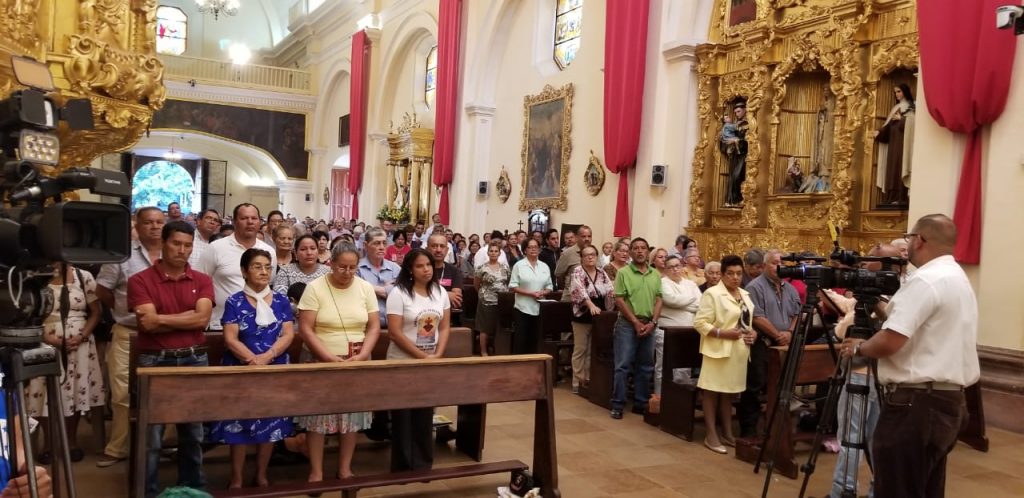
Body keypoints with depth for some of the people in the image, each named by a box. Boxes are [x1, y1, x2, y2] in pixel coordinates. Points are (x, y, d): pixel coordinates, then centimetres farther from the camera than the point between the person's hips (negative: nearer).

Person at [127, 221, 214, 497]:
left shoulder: (202, 281, 6)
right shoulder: (140, 280, -3)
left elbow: (202, 319, -9)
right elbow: (148, 323, -15)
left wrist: (162, 319, -10)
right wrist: (188, 316, -9)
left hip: (194, 360, 3)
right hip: (155, 361, -3)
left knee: (193, 433, 14)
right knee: (152, 436, 2)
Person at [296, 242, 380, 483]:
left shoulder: (366, 288, 0)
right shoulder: (315, 288, -9)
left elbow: (374, 327, 1)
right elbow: (305, 330, -13)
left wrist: (361, 357, -13)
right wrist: (330, 359, -19)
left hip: (356, 363, 3)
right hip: (320, 362, -3)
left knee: (353, 413, 7)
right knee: (318, 414, 1)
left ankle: (345, 468, 21)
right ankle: (316, 471, 14)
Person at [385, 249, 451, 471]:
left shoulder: (440, 292, 4)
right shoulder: (399, 293, -12)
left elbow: (444, 327, 6)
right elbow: (395, 332, -17)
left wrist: (437, 355, -9)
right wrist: (423, 356, -18)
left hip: (431, 365, 5)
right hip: (403, 365, -4)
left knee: (425, 415, 10)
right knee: (404, 417, 3)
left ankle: (424, 464, 22)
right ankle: (403, 467, 14)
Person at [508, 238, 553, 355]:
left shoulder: (544, 266, 11)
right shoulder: (519, 265, -2)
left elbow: (549, 287, 14)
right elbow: (512, 286, -6)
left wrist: (543, 293, -9)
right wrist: (530, 293, -15)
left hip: (539, 308, 4)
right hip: (523, 308, -4)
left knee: (535, 339, 7)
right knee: (520, 339, -3)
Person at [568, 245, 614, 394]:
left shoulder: (602, 273, 7)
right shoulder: (577, 272, -10)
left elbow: (610, 291, 3)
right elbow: (580, 291, -25)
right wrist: (591, 305, -39)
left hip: (599, 317, 5)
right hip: (583, 316, -5)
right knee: (580, 350, 2)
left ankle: (588, 379, 20)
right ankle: (578, 381, 9)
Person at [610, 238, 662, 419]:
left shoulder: (655, 275, 9)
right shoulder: (623, 273, -3)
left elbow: (658, 300, 8)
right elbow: (619, 300, -8)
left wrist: (652, 322, -6)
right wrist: (636, 322, -10)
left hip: (649, 325, 4)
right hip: (628, 324, -4)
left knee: (645, 367, 10)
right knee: (623, 365, -3)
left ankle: (640, 403, 20)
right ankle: (617, 404, 4)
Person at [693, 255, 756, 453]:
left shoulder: (745, 295, 14)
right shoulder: (712, 293, -10)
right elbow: (700, 323, -15)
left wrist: (753, 332, 3)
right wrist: (722, 333, -23)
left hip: (739, 351, 7)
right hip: (718, 350, -7)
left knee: (729, 392, 14)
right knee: (713, 392, 0)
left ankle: (727, 433, 23)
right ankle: (711, 436, 5)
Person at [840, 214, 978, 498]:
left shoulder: (924, 281, -16)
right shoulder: (960, 280, 16)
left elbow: (887, 343, -22)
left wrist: (858, 348, -3)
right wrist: (886, 310, 20)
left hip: (916, 403, -10)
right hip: (948, 401, 10)